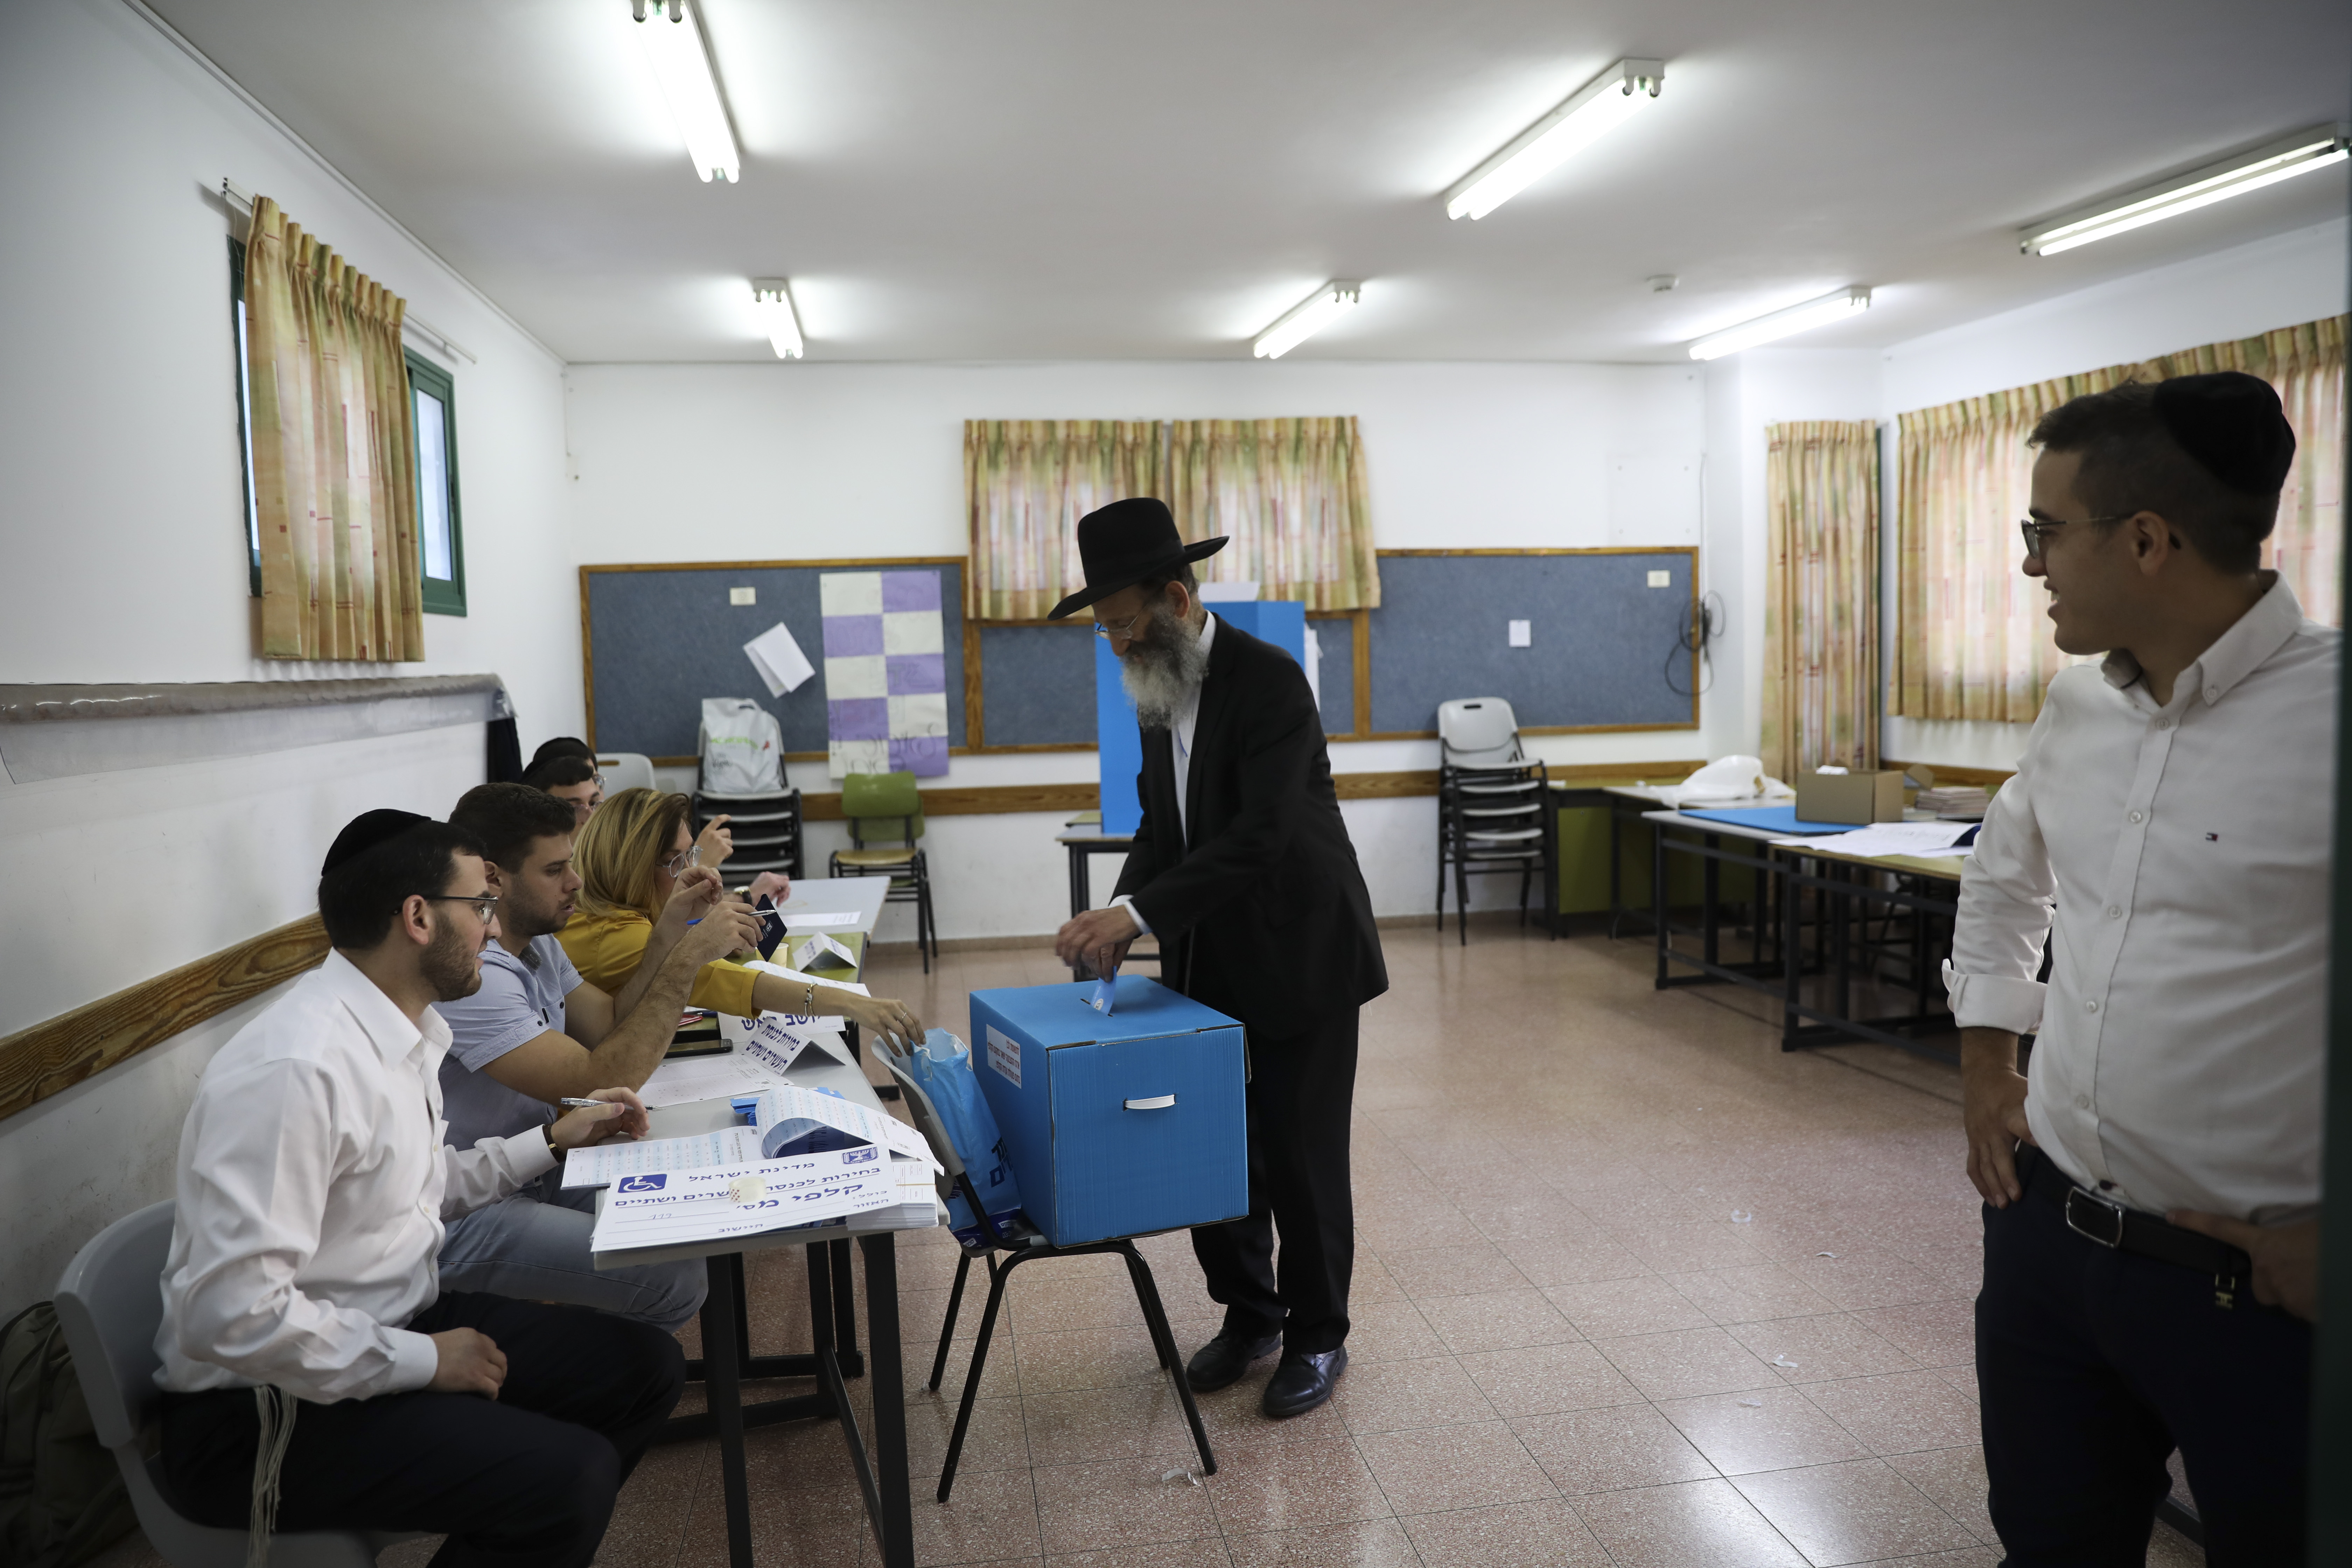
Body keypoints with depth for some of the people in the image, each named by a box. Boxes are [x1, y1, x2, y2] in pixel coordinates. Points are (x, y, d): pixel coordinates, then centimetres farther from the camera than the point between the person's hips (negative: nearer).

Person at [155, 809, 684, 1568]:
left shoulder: (406, 1029, 4)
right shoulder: (295, 1069, -26)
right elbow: (230, 1313, -29)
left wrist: (553, 1139, 12)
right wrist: (422, 1360, -19)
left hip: (397, 1323, 9)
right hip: (266, 1409, -9)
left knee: (647, 1365, 1)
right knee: (570, 1476, -25)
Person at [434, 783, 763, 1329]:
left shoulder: (536, 942, 6)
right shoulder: (469, 976, -26)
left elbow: (612, 1029, 6)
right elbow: (606, 1081, -29)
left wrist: (668, 935, -5)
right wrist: (687, 958, -28)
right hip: (467, 1217, -10)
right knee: (675, 1279, -21)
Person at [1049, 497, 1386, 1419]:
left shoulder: (1269, 681, -20)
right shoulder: (1157, 687, 4)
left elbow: (1258, 835, -28)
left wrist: (1136, 911, -31)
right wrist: (1119, 920, -6)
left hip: (1299, 956, -7)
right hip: (1209, 960, 7)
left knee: (1301, 1154, 4)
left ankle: (1318, 1335, 23)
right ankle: (1248, 1314, 31)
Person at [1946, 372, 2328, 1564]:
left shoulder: (2323, 709, -19)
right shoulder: (2078, 710, 4)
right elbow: (2000, 879, 21)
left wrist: (2332, 1234, -15)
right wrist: (1984, 1065, 14)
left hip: (2258, 1282, -6)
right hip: (2049, 1229, 6)